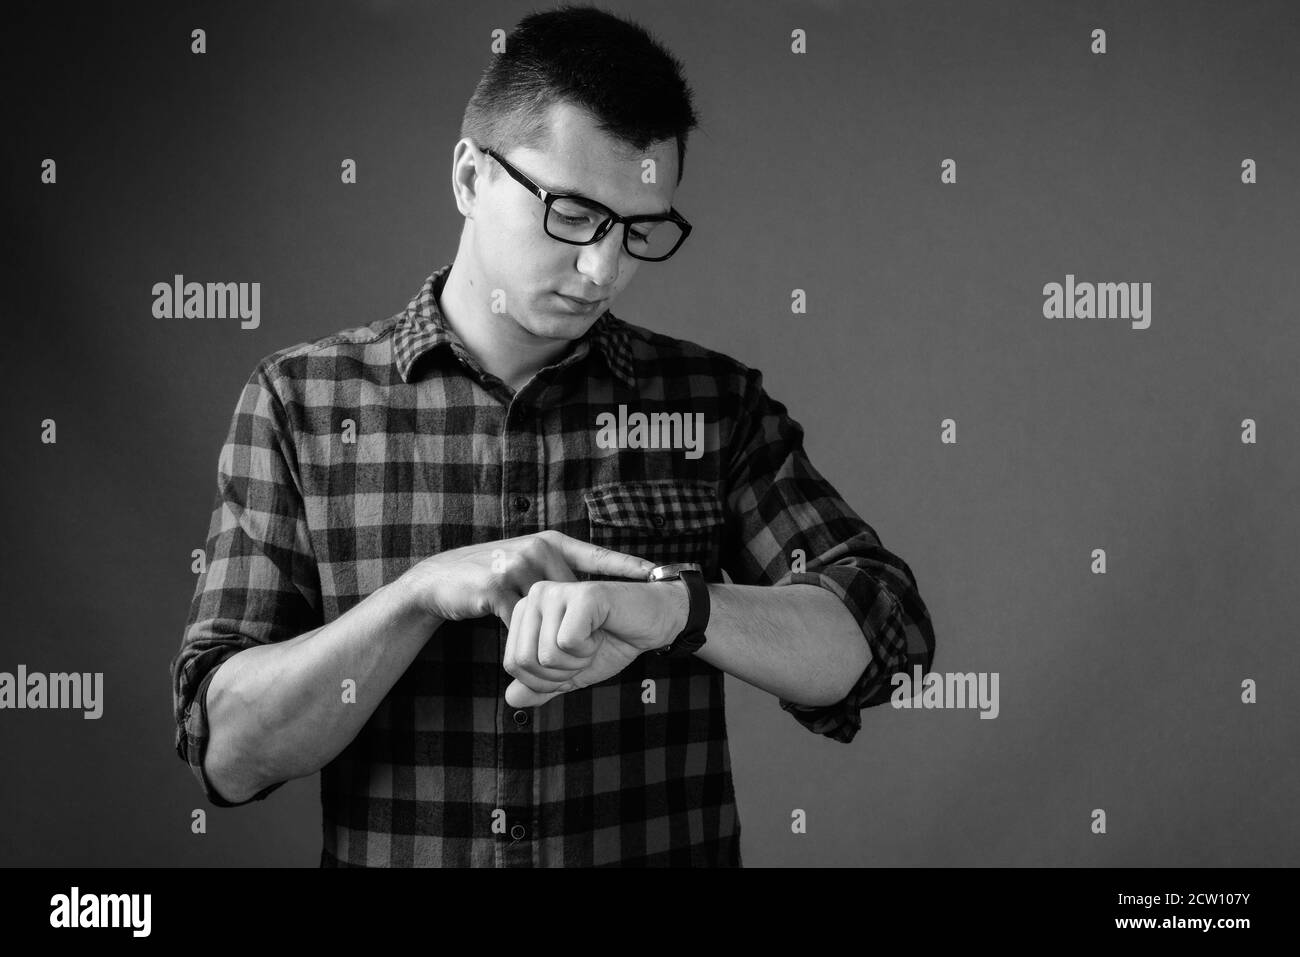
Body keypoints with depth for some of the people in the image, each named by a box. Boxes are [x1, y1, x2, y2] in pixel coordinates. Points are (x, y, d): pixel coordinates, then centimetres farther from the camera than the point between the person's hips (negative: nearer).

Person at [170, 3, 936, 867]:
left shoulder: (713, 403, 4)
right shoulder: (297, 402, 2)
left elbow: (881, 634, -6)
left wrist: (671, 608, -22)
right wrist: (421, 594, -17)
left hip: (666, 845, 0)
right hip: (390, 849, 0)